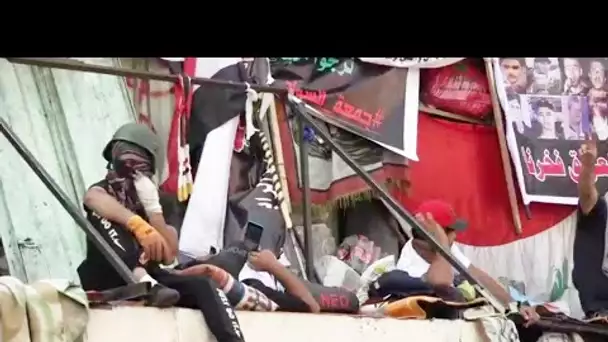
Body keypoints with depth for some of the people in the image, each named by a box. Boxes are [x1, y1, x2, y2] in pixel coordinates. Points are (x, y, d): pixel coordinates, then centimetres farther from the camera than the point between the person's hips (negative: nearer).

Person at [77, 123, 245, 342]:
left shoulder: (155, 201, 11)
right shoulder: (103, 190, 1)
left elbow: (168, 256, -4)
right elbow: (96, 200, -30)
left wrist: (152, 207, -12)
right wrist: (139, 225, -48)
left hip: (149, 277, 4)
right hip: (107, 280, -4)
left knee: (204, 286, -21)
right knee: (104, 214, -25)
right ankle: (141, 278, -44)